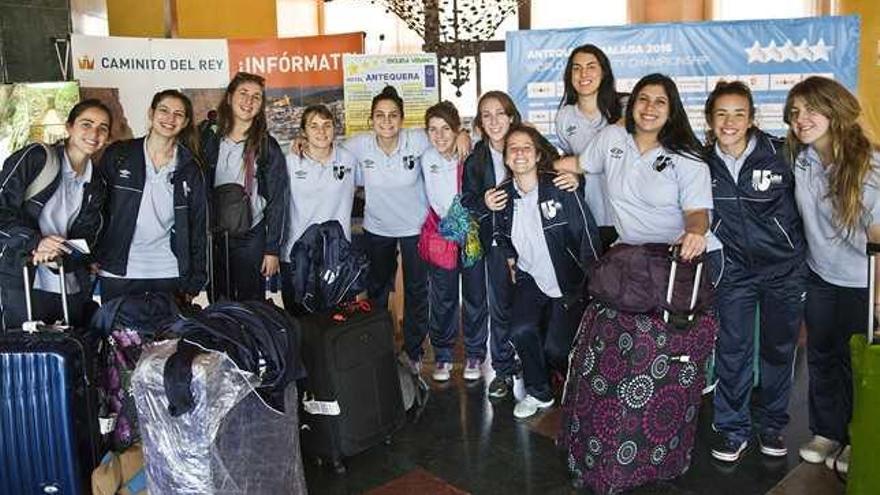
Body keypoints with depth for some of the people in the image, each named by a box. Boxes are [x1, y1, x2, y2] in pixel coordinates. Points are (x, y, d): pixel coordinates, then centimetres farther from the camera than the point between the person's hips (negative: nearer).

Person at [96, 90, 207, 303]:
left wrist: (195, 281, 2)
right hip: (118, 273, 0)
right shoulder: (117, 155, 2)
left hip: (170, 273, 1)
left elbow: (198, 226, 5)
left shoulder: (190, 168, 5)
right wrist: (93, 256, -3)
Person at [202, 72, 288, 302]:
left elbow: (277, 201, -3)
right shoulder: (209, 139, 3)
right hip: (213, 236, 2)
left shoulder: (268, 147, -3)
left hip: (251, 238, -2)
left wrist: (272, 249, -7)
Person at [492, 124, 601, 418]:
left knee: (555, 347, -13)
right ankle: (538, 393, 8)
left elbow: (588, 234, -13)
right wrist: (510, 259, 9)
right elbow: (499, 234, 19)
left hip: (568, 282, -3)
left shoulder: (560, 189, -16)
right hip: (530, 278, 4)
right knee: (521, 331, -20)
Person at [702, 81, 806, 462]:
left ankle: (772, 424, 31)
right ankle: (732, 429, 19)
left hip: (784, 267, 0)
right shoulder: (702, 163, -4)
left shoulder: (780, 154, -10)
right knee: (732, 350, 3)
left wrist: (805, 260, 1)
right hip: (733, 270, 1)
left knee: (779, 348, 12)